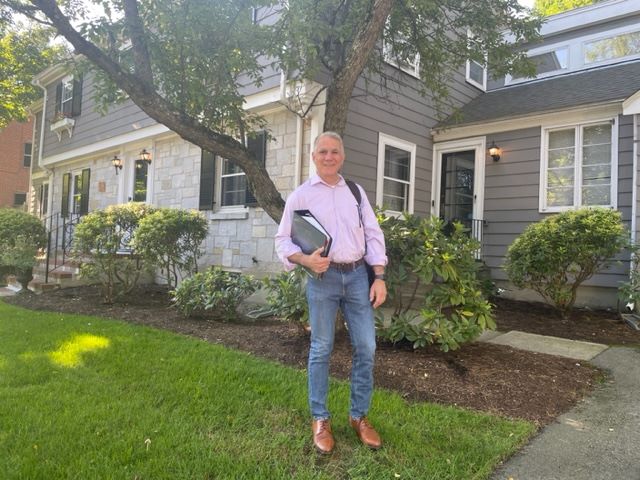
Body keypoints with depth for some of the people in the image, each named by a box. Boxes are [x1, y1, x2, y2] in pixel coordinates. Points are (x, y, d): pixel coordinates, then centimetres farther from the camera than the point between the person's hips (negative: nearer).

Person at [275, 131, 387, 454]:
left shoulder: (355, 191, 12)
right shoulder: (301, 195, 3)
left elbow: (373, 235, 9)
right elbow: (283, 240, 2)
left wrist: (379, 278, 1)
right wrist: (305, 260, -18)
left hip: (357, 274, 3)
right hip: (323, 277, -3)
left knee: (366, 347, 5)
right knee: (321, 349, 6)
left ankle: (359, 415, 23)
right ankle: (320, 419, 22)